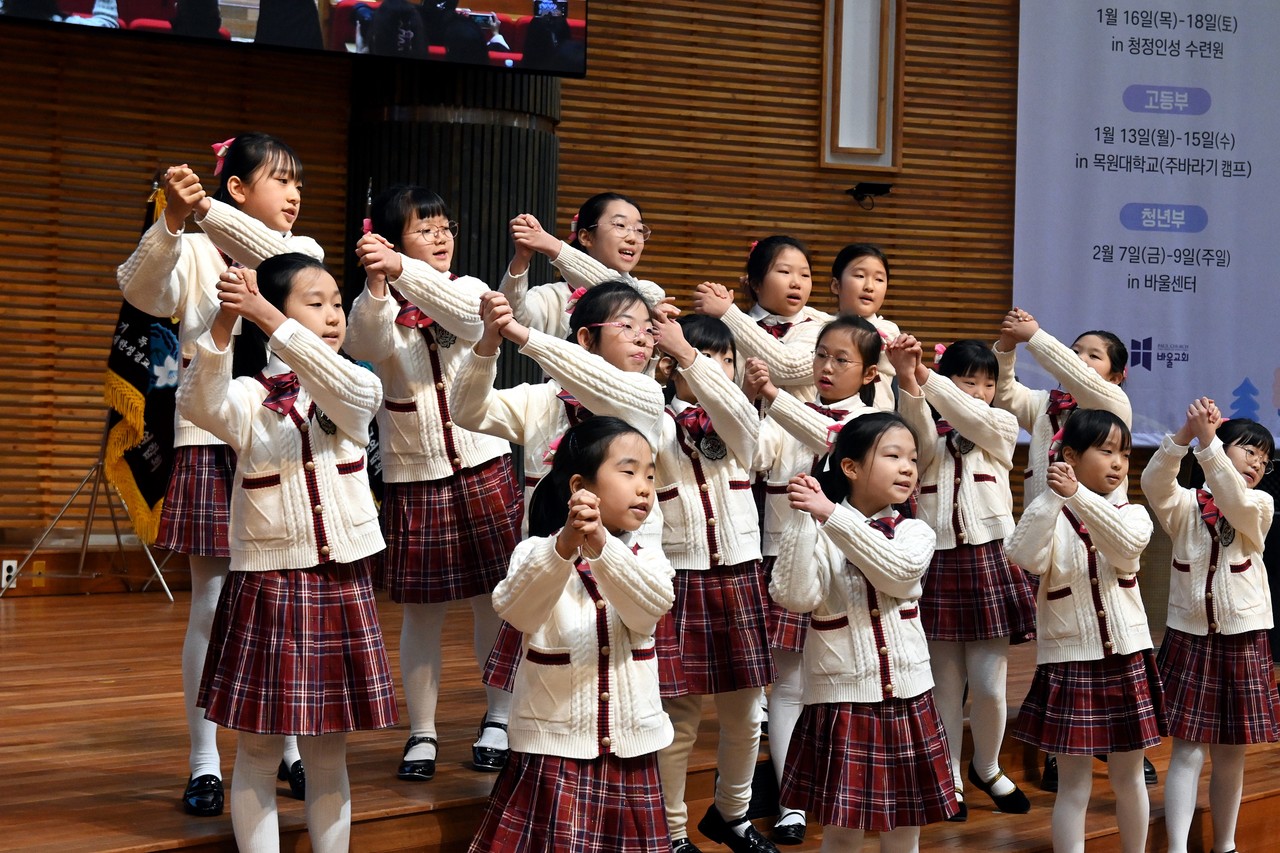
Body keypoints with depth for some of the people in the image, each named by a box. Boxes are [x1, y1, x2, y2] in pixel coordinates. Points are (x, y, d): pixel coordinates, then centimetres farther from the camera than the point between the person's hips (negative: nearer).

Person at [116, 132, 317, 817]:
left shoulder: (303, 251, 9)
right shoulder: (195, 252, 1)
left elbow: (275, 252, -14)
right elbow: (141, 290, -19)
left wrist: (210, 211, -25)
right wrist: (174, 221, -34)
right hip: (213, 443, -3)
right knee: (212, 606, -2)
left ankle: (290, 749, 19)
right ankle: (205, 762, 6)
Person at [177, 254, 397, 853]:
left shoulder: (356, 392, 3)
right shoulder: (248, 396, -4)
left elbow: (348, 387, -21)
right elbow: (199, 405, -26)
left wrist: (268, 318, -29)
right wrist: (223, 321, -39)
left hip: (341, 585, 2)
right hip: (266, 585, -2)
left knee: (328, 752, 10)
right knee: (258, 752, 4)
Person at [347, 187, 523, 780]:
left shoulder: (470, 289, 3)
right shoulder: (378, 308, 0)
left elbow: (464, 311, -21)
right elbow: (365, 343, -23)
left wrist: (400, 269, -35)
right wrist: (376, 284, -41)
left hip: (483, 468, 1)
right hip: (413, 478, -1)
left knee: (494, 601, 6)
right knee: (422, 612, 5)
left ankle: (498, 720, 24)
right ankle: (421, 733, 17)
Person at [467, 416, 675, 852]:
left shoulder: (647, 559, 2)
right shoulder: (536, 553, -4)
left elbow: (650, 606, -20)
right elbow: (517, 610, -25)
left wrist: (600, 544, -36)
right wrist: (565, 544, -41)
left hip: (631, 754, 3)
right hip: (553, 752, -2)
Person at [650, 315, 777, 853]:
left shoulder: (738, 428, 7)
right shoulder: (657, 426, 0)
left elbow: (740, 415, -17)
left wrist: (689, 356, -23)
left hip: (739, 581, 4)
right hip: (677, 581, -4)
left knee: (744, 714, 13)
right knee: (679, 717, -1)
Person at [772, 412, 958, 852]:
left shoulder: (915, 531, 2)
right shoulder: (817, 534, -4)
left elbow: (897, 571, -20)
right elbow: (794, 596, -20)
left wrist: (832, 514, -24)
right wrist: (804, 519, -21)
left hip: (907, 699, 3)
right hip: (842, 698, -2)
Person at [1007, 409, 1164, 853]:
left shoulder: (1132, 513, 2)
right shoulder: (1049, 515, -4)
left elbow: (1127, 542, -22)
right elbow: (1025, 557, -24)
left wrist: (1078, 495, -32)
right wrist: (1053, 497, -31)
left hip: (1127, 659, 3)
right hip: (1069, 661, -2)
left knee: (1129, 778, 14)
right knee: (1074, 784, 1)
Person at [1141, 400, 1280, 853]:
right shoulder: (1185, 505, 1)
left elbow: (1234, 501, -21)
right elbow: (1153, 482, -20)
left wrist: (1207, 439, -31)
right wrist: (1185, 435, -34)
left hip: (1243, 641, 1)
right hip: (1189, 637, -1)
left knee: (1231, 752, 9)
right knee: (1188, 749, -7)